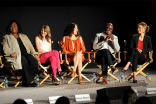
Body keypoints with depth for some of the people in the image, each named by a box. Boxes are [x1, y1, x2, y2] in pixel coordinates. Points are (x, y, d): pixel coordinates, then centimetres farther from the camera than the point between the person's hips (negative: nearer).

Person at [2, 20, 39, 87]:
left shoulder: (24, 36, 31)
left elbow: (30, 46, 23)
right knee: (24, 61, -38)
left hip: (27, 54, 4)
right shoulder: (6, 37, 20)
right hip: (16, 56, -4)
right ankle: (30, 81, -34)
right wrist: (11, 53, -18)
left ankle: (25, 81, -26)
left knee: (35, 61, -30)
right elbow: (5, 48, 4)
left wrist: (35, 54, 4)